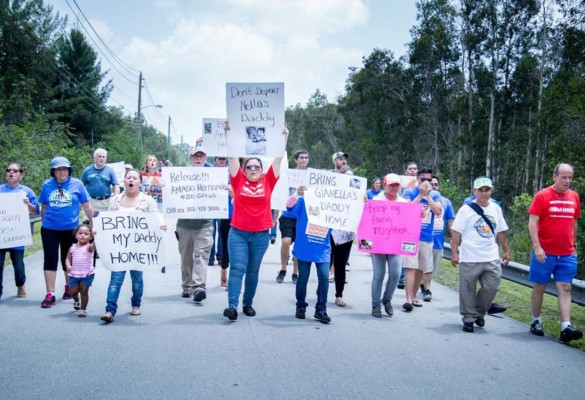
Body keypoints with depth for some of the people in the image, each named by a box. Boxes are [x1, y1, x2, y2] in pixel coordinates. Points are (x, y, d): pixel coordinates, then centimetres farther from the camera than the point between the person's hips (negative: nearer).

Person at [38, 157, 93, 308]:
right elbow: (44, 207, 11)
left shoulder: (77, 184, -5)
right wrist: (44, 222, 16)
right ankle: (50, 294, 2)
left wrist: (93, 224, 3)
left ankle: (69, 287, 34)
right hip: (49, 229, 1)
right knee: (50, 260, -1)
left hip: (70, 229, -1)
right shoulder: (47, 185, 0)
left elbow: (86, 206, 0)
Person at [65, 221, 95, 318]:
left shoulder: (89, 247, -5)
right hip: (74, 274, 3)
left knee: (84, 291, -1)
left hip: (87, 274, -3)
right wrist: (68, 266, -11)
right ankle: (76, 301, 41)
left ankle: (83, 309, 14)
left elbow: (94, 245, -28)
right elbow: (68, 259, 10)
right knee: (73, 292, 7)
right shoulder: (73, 247, 6)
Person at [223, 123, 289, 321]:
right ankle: (232, 305, -11)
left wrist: (284, 136, -1)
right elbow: (233, 157, -2)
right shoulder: (239, 181, 1)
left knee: (253, 271, 11)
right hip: (238, 233, -1)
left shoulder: (267, 181, 4)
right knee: (237, 268, -7)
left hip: (261, 234, 2)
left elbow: (278, 158, 2)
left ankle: (248, 303, 23)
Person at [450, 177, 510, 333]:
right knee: (468, 290, 4)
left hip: (492, 259, 4)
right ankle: (468, 318, 18)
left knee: (492, 287, 4)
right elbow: (456, 233, -8)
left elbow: (501, 232, 16)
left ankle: (479, 313, 27)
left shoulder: (496, 209, 9)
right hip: (470, 259, -4)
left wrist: (506, 251, 16)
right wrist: (454, 253, -13)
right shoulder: (466, 210, -6)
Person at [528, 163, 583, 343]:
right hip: (544, 253, -4)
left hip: (567, 254, 4)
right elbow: (532, 223, -11)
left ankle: (566, 327, -4)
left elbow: (574, 222, 18)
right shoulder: (542, 196, -7)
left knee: (565, 288, -1)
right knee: (539, 287, 7)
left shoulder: (574, 197, 7)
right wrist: (537, 247, -18)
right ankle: (536, 322, 20)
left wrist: (573, 245, 18)